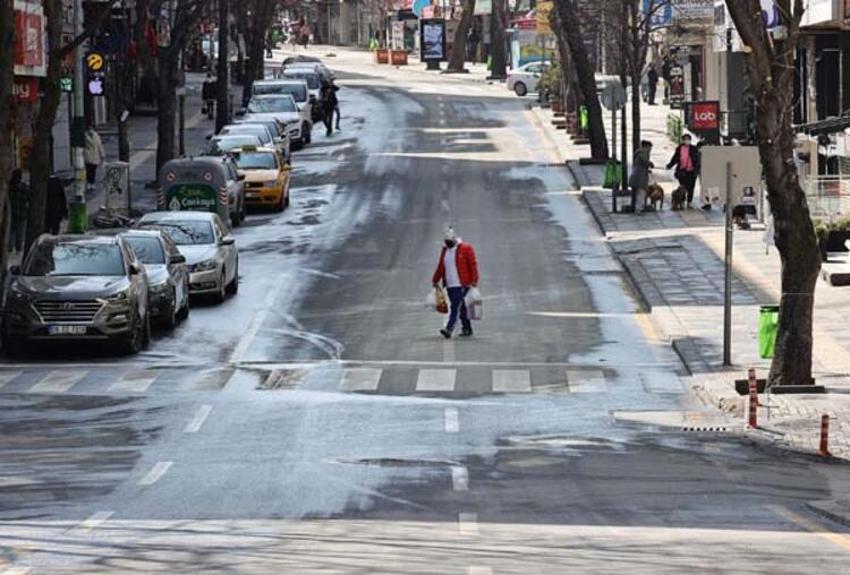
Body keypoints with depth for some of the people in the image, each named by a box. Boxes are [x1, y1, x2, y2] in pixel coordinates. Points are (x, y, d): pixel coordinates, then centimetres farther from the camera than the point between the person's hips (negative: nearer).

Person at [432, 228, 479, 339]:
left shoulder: (466, 249, -5)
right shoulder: (444, 250, 14)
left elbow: (473, 264, -7)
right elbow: (441, 267, 23)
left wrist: (474, 280, -14)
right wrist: (435, 280, 23)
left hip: (462, 284, -7)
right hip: (450, 285, 7)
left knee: (455, 307, -13)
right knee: (461, 307, 12)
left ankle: (449, 329, -21)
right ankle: (467, 329, 20)